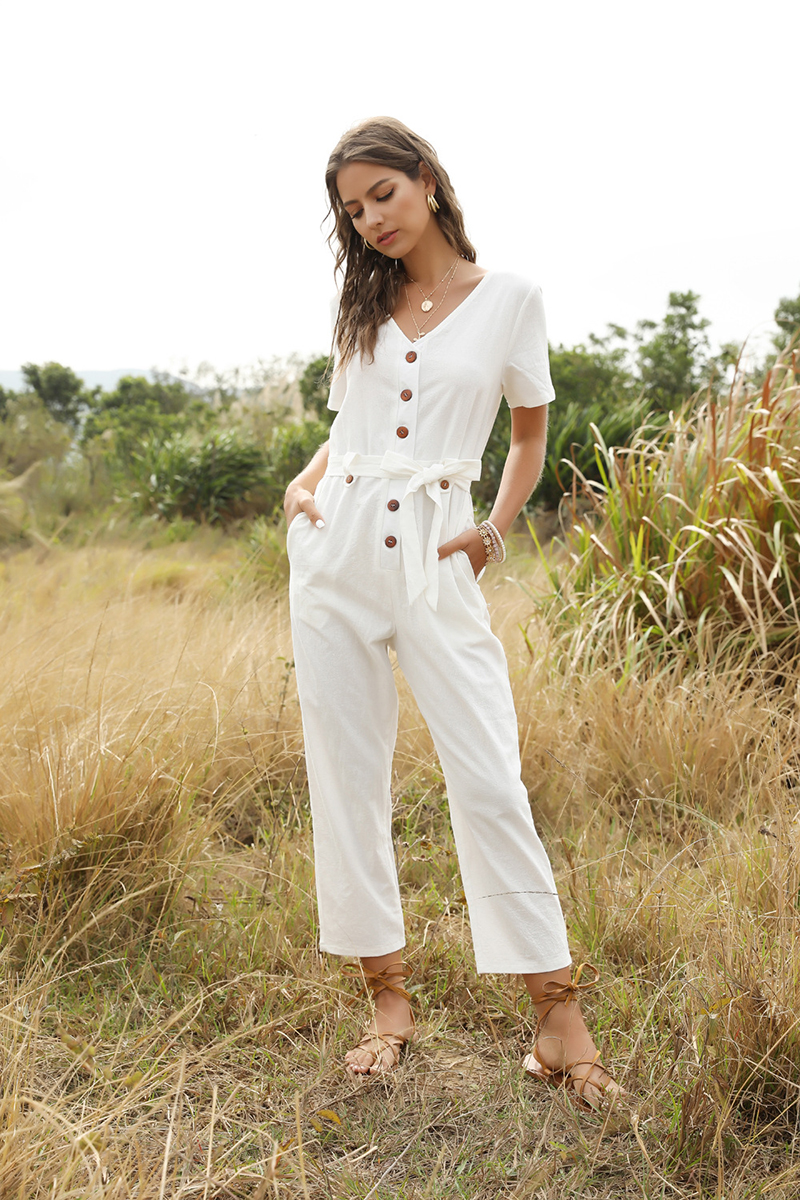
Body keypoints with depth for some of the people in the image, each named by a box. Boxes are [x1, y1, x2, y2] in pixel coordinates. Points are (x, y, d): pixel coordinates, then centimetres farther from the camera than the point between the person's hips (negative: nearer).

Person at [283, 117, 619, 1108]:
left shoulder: (508, 300, 4)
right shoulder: (363, 306, 14)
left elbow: (530, 436, 11)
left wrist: (495, 530, -3)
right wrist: (306, 483, 3)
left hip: (438, 559, -4)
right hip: (338, 549, 4)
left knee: (489, 781, -6)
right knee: (346, 779, 4)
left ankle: (558, 1013, 5)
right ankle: (387, 996, 17)